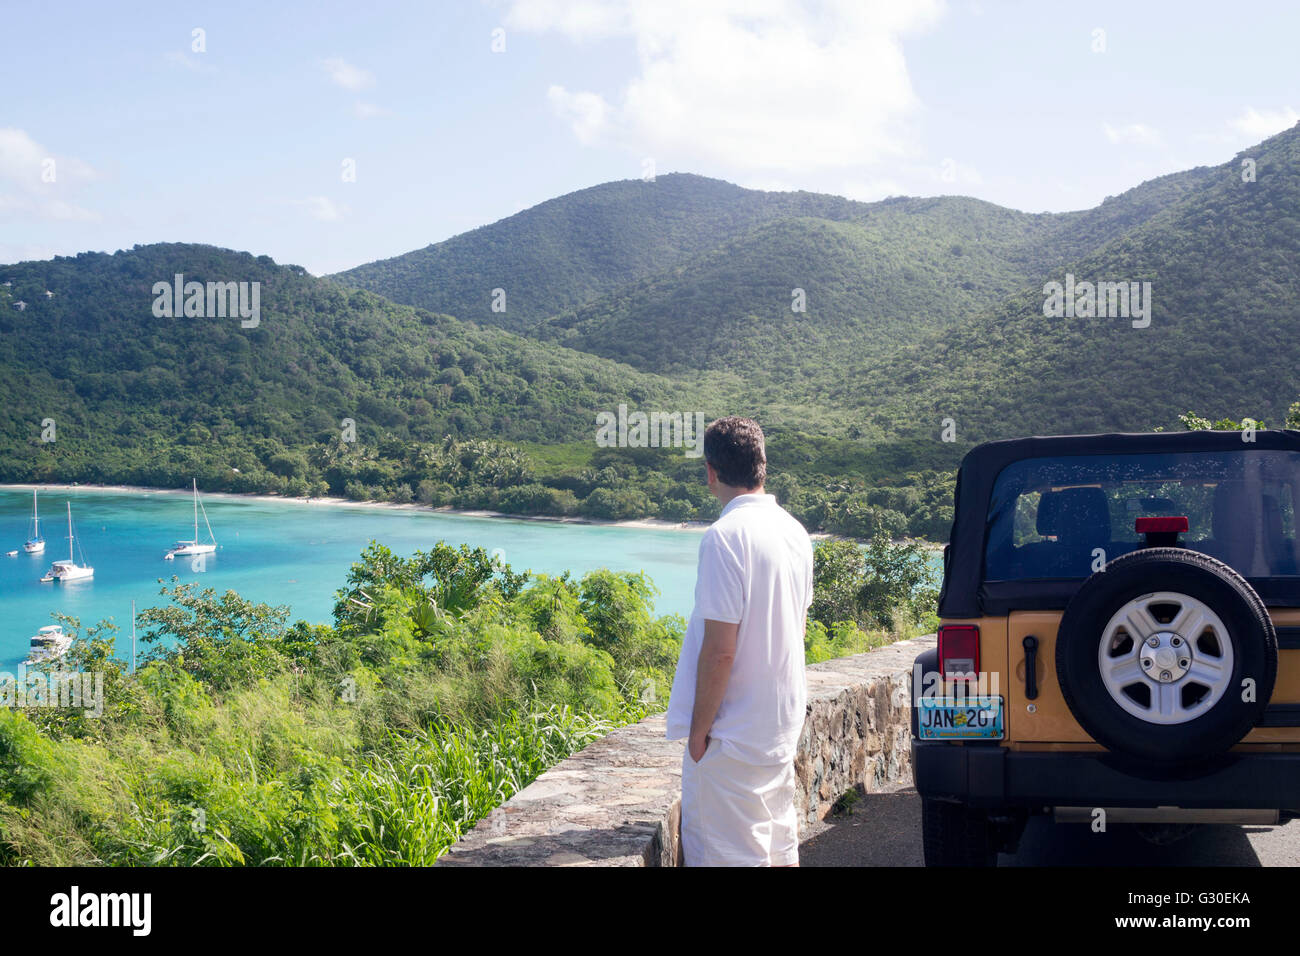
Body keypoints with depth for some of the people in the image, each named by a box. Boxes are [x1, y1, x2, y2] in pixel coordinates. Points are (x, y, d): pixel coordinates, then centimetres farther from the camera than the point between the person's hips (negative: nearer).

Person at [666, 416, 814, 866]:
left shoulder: (726, 535, -20)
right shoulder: (794, 530, 6)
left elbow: (720, 650, -21)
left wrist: (699, 729, -12)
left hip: (737, 730, -8)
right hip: (785, 720, 8)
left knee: (734, 854, 0)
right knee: (780, 842, 19)